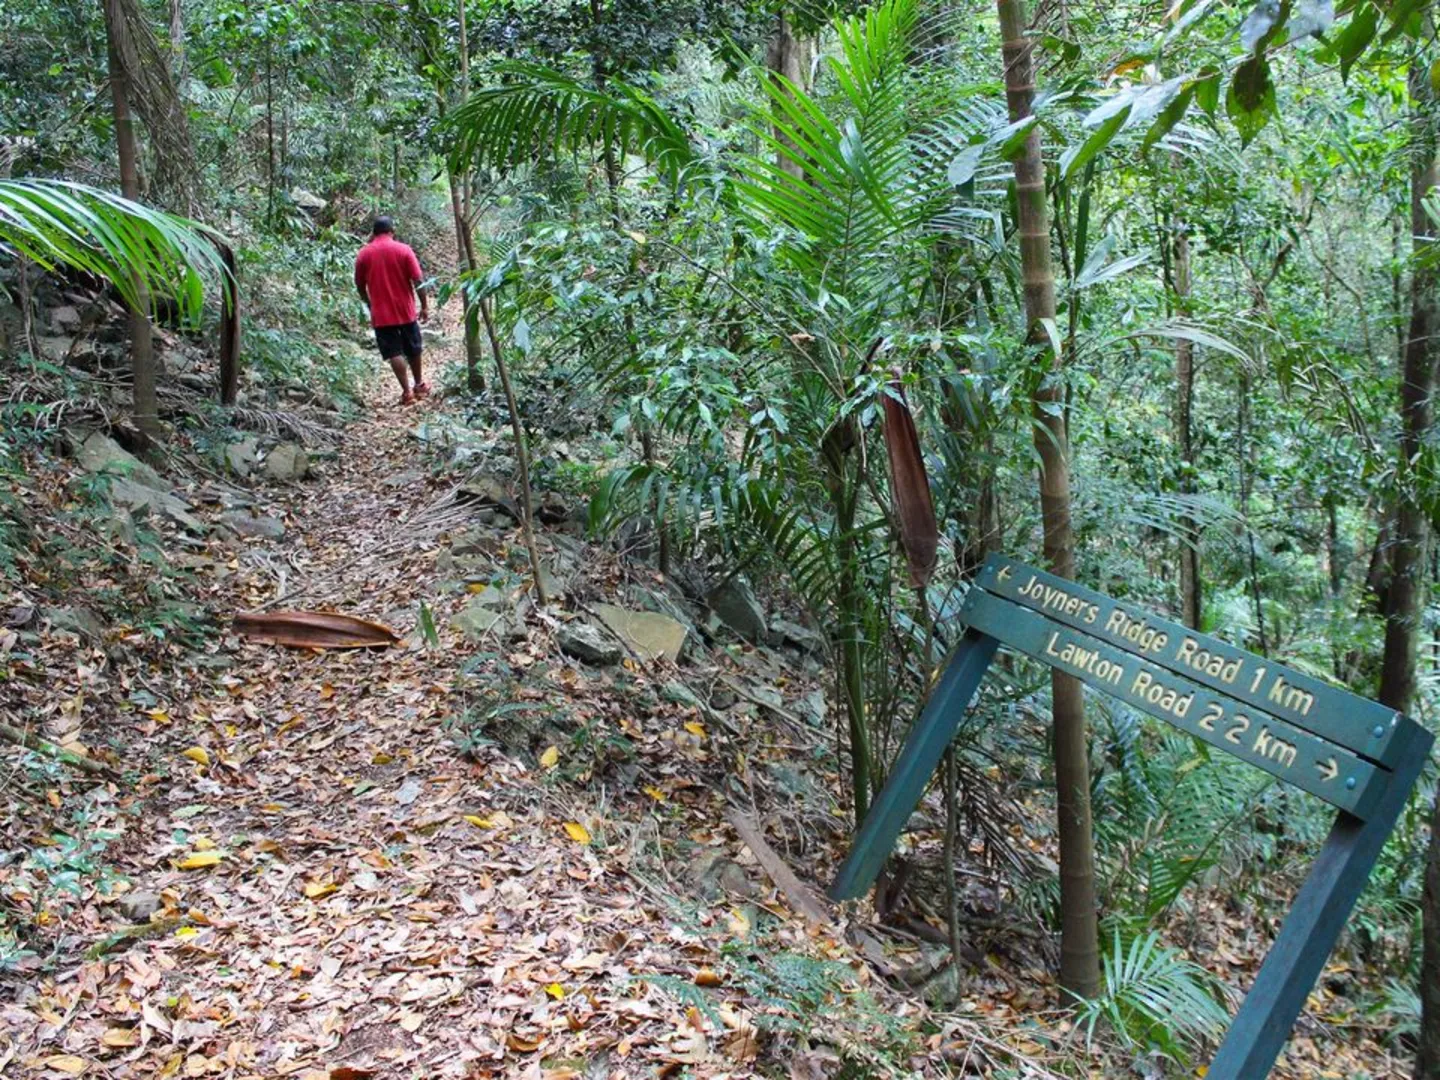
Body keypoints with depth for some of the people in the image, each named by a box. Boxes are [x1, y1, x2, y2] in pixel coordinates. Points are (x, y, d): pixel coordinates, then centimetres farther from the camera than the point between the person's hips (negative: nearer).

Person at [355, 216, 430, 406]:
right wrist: (425, 306, -1)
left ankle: (407, 392, -1)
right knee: (413, 349, 17)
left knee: (394, 353, 3)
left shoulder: (363, 254, -1)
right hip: (405, 310, 0)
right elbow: (418, 281, -9)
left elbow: (360, 285, 7)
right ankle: (419, 385, 30)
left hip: (381, 314, 0)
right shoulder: (403, 250, -6)